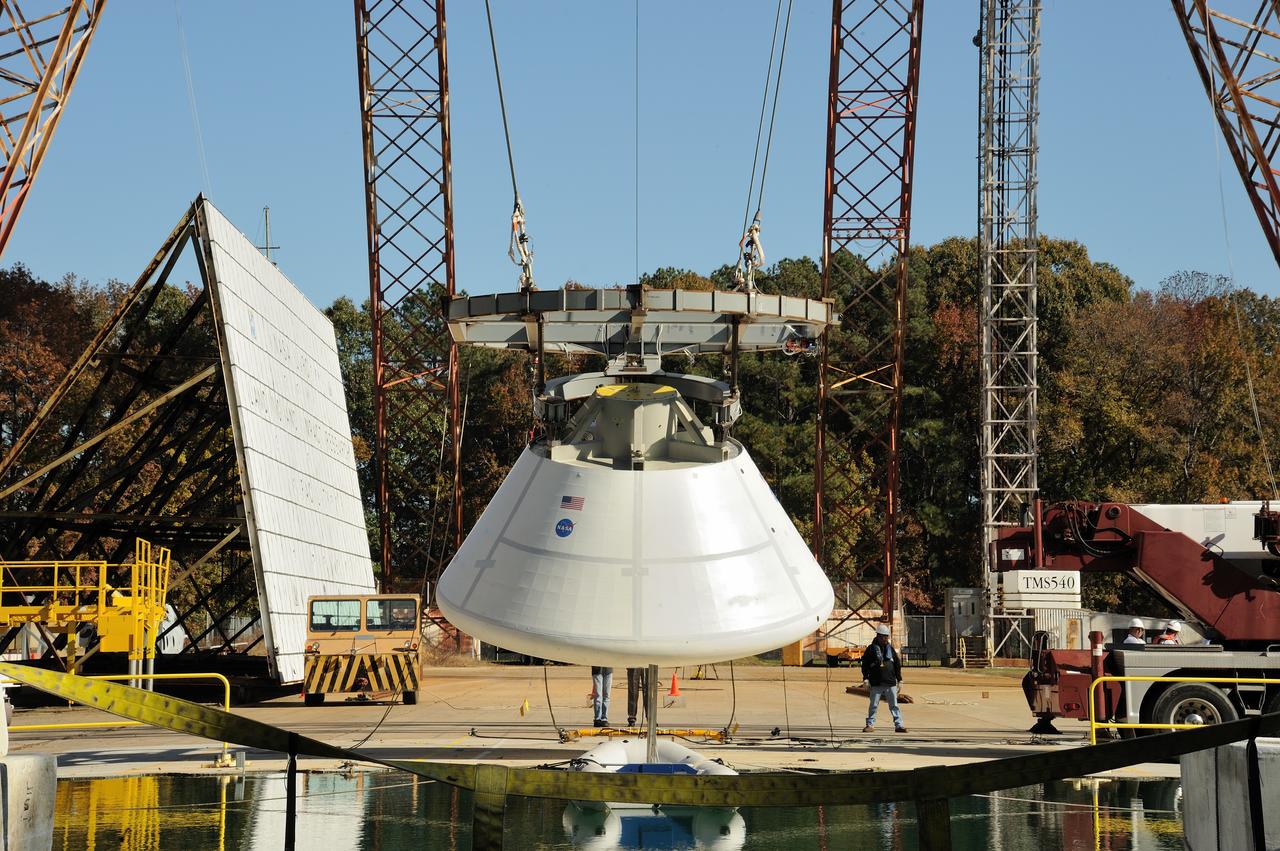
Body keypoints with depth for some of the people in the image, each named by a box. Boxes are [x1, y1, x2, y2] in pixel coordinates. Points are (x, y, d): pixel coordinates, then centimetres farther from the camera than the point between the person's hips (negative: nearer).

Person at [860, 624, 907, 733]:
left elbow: (897, 664, 16)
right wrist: (866, 679, -6)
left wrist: (899, 679, 12)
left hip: (890, 683, 2)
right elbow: (865, 664, 1)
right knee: (873, 706, 2)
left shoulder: (890, 649, 11)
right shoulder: (871, 649, 1)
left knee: (894, 705, 3)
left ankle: (899, 725, 5)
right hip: (876, 684, -2)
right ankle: (870, 725, 11)